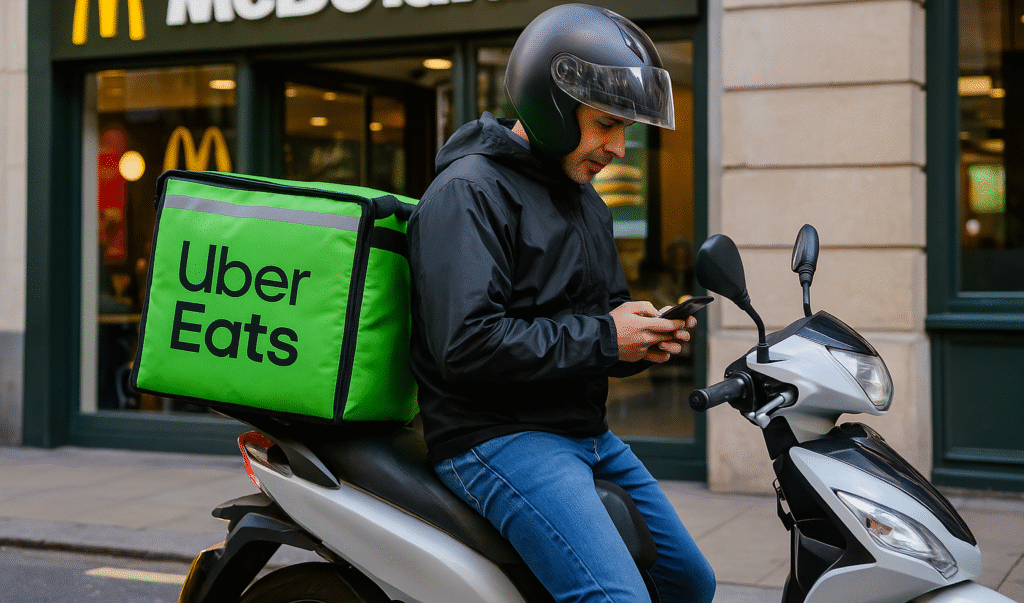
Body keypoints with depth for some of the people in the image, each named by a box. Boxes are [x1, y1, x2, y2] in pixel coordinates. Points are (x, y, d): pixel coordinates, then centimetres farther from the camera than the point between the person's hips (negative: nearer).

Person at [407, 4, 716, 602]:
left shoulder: (586, 201, 18)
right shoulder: (468, 192, -13)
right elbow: (467, 343, -24)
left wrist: (645, 337, 1)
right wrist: (602, 339, -18)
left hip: (588, 433, 10)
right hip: (496, 435, -10)